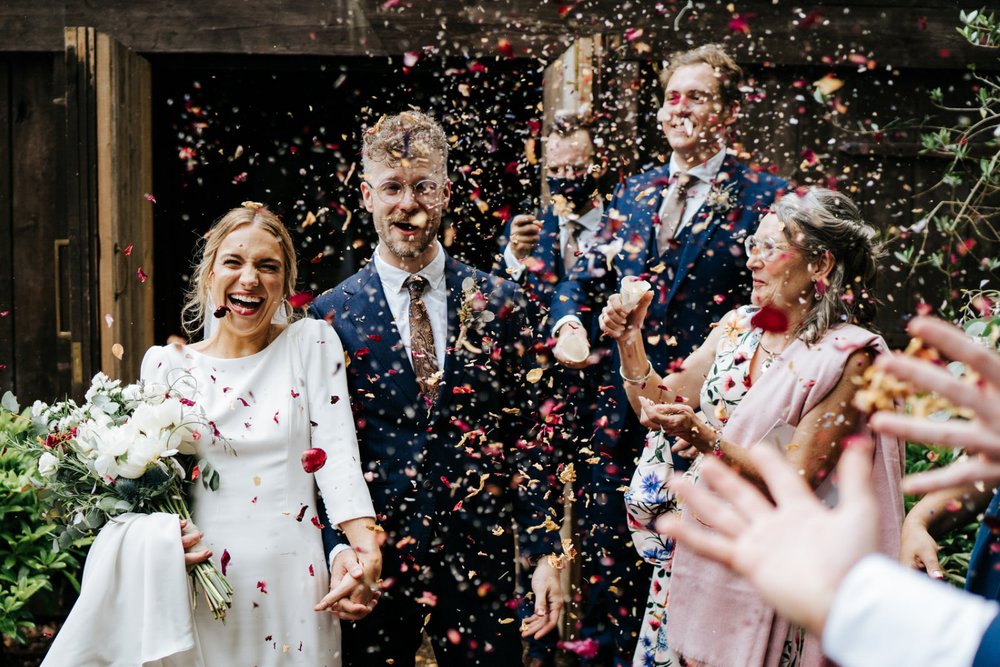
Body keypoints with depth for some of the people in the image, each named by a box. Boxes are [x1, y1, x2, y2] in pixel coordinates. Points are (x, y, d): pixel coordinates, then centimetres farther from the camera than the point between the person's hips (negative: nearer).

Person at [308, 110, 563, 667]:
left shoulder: (498, 303, 2)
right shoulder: (332, 316, -1)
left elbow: (523, 433, 3)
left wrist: (545, 553, -1)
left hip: (480, 556, 1)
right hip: (375, 558, -1)